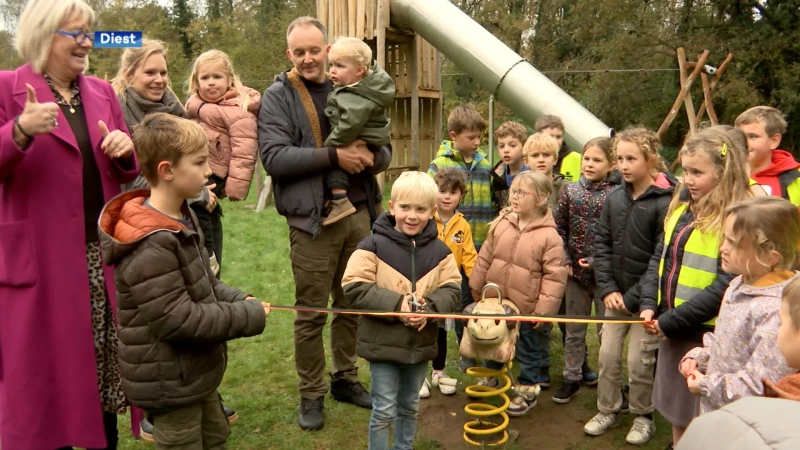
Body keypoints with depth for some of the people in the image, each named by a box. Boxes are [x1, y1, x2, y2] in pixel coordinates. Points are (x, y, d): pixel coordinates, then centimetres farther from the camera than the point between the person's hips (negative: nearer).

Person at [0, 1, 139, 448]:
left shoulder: (102, 91, 11)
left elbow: (130, 171, 14)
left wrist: (126, 149, -8)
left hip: (105, 254, 5)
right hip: (41, 257, -5)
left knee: (104, 365, 16)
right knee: (46, 369, 6)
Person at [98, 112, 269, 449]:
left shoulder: (181, 218, 3)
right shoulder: (150, 246, -29)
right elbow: (177, 319, -29)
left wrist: (239, 301, -6)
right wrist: (249, 317, -21)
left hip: (194, 371, 10)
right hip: (169, 382, -10)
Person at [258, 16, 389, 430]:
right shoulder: (277, 97, -2)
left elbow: (384, 151, 12)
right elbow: (273, 157, -16)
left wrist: (370, 157, -12)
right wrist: (334, 155, -21)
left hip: (359, 214, 5)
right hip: (313, 221, -4)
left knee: (352, 304, 13)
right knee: (310, 312, 3)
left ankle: (345, 379, 31)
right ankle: (311, 395, 19)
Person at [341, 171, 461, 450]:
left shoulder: (439, 251, -1)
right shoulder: (374, 246, -14)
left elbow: (452, 290, -3)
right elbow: (354, 289, -18)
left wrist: (428, 307, -23)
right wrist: (396, 304, -25)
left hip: (421, 344, 4)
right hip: (383, 343, -4)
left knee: (410, 407, 21)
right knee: (384, 411, 5)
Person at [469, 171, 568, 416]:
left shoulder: (549, 236, -18)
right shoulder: (501, 223, -4)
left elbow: (554, 277, -16)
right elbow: (485, 258, 5)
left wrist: (544, 309, -16)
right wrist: (477, 288, 10)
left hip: (526, 309, -5)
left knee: (528, 352, 14)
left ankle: (527, 390, 34)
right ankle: (490, 378, 48)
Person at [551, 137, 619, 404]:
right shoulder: (571, 191, 1)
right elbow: (559, 228, 5)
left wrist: (597, 260, -17)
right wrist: (565, 260, -3)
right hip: (575, 271, 4)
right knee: (574, 329, 15)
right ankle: (573, 377, 29)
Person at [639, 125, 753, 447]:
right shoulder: (680, 207, 7)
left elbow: (727, 285, -22)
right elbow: (660, 257, 12)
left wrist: (670, 321, -18)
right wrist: (650, 305, -2)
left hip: (708, 333, -7)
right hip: (672, 329, 7)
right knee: (679, 412, 22)